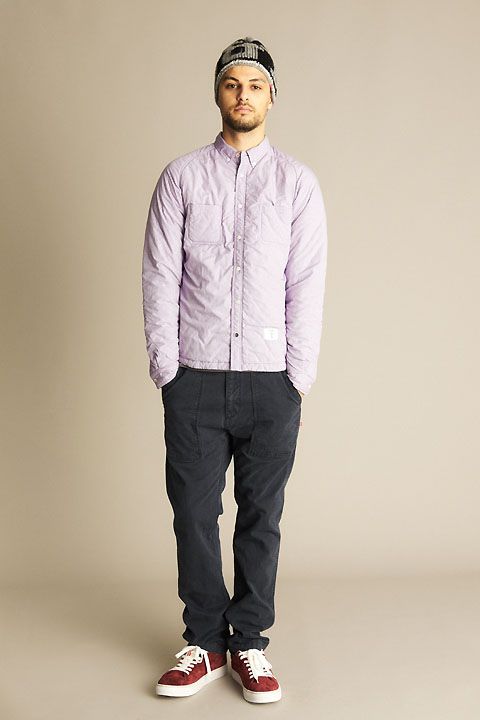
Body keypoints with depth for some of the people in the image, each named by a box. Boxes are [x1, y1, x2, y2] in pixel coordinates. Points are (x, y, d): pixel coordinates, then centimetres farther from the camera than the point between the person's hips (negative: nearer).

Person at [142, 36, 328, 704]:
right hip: (195, 376, 1)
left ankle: (250, 644, 22)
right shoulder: (181, 177, 7)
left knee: (262, 517, 7)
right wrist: (165, 367, -3)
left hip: (271, 379, 0)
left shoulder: (297, 182, 6)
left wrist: (299, 375, -4)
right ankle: (205, 643, 22)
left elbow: (308, 283, 2)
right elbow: (160, 275, 3)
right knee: (194, 512, 6)